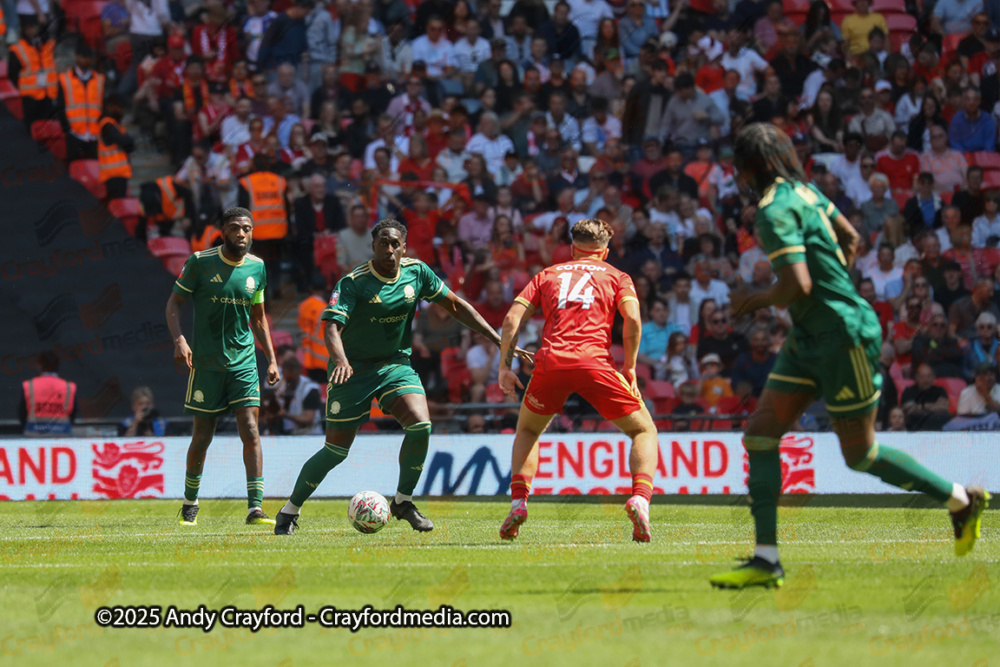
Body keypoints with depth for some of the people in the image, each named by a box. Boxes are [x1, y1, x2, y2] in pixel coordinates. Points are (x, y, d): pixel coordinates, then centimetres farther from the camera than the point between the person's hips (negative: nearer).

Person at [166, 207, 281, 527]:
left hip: (244, 361, 2)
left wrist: (271, 359, 11)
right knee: (203, 437, 5)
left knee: (250, 431, -11)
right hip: (206, 364, -2)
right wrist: (179, 339, -17)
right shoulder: (200, 262, -6)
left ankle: (255, 507, -12)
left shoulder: (257, 267, 5)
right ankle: (190, 504, 25)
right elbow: (174, 302, -1)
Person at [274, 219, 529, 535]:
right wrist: (340, 360, -48)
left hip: (395, 364, 4)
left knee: (420, 425, -20)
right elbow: (332, 327, -27)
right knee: (336, 450, -2)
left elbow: (456, 306, 5)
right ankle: (290, 511, 16)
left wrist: (499, 341, 2)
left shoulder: (417, 272, -3)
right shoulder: (353, 282, -17)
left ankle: (403, 500, 0)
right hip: (353, 369, -4)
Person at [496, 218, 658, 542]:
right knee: (644, 431, 13)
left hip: (550, 361, 2)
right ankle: (640, 498, -12)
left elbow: (513, 318, 13)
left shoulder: (548, 274, 26)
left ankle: (518, 501, 10)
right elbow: (632, 319, 1)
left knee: (527, 431, 29)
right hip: (594, 361, -2)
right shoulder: (617, 276, 20)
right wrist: (629, 368, 8)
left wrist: (505, 367, 12)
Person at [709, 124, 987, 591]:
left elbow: (798, 285, -27)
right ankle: (766, 560, -1)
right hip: (810, 339, 10)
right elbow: (850, 238, 20)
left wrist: (754, 302, -10)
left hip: (844, 337, -10)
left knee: (860, 454, 2)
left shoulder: (776, 211, -20)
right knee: (759, 435, 1)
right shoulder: (804, 192, 8)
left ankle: (961, 500, 20)